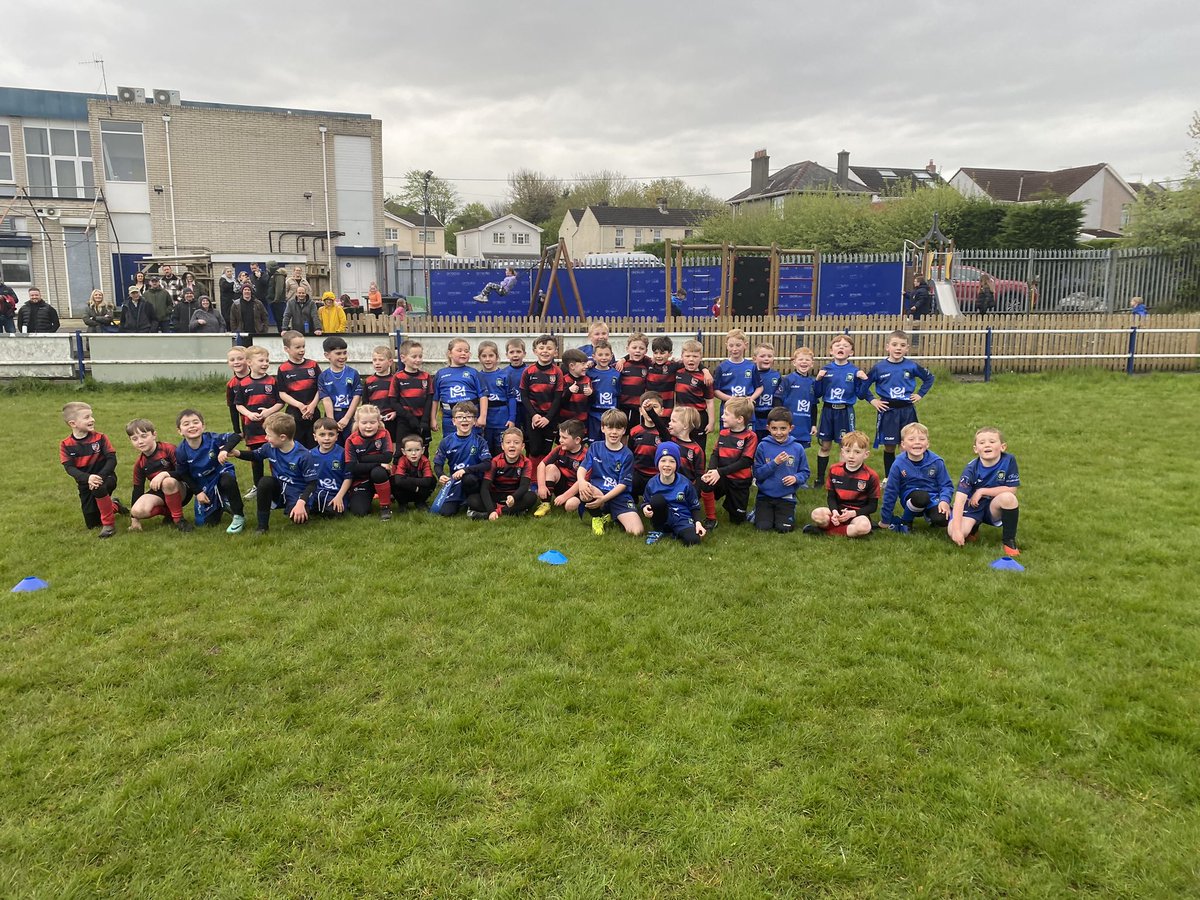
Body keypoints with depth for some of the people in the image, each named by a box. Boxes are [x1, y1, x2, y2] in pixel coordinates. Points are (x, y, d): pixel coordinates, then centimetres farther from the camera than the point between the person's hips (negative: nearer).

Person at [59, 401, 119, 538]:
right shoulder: (66, 445, -6)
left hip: (105, 478, -3)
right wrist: (88, 478, -32)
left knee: (99, 489, -40)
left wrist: (100, 476, -30)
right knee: (92, 524, 7)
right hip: (85, 484, 3)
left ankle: (109, 524, -21)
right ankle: (113, 506, 39)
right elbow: (69, 468, -14)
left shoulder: (100, 438, -9)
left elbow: (112, 459, -14)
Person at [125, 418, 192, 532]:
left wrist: (164, 474, -37)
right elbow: (137, 489, 7)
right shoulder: (139, 463, 1)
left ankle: (178, 518, -20)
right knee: (138, 511, -25)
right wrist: (134, 518, 5)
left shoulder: (169, 449, -15)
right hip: (159, 493, 5)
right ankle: (169, 512, 2)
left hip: (180, 491, -4)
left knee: (168, 482, -39)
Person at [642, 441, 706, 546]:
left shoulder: (685, 484, -9)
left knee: (693, 540, -32)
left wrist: (698, 522, -15)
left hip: (682, 520, -2)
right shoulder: (651, 484, -7)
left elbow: (695, 507, 0)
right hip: (662, 520, 2)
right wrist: (645, 509, -19)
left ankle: (676, 533, 2)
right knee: (657, 499, -28)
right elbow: (645, 502, 5)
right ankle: (657, 531, -5)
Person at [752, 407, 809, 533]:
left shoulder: (797, 448, -3)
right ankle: (760, 512, 22)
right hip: (765, 496, 0)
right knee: (763, 527, -11)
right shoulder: (763, 446, -6)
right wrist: (775, 463, -20)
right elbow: (757, 474, -8)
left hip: (786, 497, 0)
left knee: (784, 528, -10)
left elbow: (805, 472, 3)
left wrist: (796, 478, -18)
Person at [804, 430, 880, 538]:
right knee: (817, 514, -28)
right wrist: (834, 511, -16)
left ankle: (825, 530, -22)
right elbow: (831, 496, 5)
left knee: (864, 526, -37)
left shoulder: (870, 476, -7)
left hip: (858, 513, -2)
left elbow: (872, 505, -4)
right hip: (838, 510, 2)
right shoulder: (834, 470, 0)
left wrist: (853, 513, -18)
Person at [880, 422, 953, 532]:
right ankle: (905, 521, -7)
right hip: (910, 497, -1)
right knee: (922, 497, -36)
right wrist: (885, 520, -1)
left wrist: (944, 501, -23)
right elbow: (890, 492, -6)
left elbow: (947, 485, 0)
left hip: (933, 497, 1)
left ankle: (928, 514, 10)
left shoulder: (936, 461, -10)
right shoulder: (898, 465, -14)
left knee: (942, 520, -27)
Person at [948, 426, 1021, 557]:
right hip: (972, 507, -1)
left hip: (994, 509, 1)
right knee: (953, 532, -25)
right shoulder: (971, 468, -18)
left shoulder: (1009, 460, -14)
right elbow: (960, 499, -26)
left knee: (1008, 497, -31)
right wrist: (956, 529, -36)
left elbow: (1012, 489, -13)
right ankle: (974, 527, 12)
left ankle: (1009, 541, -11)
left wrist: (982, 491, -18)